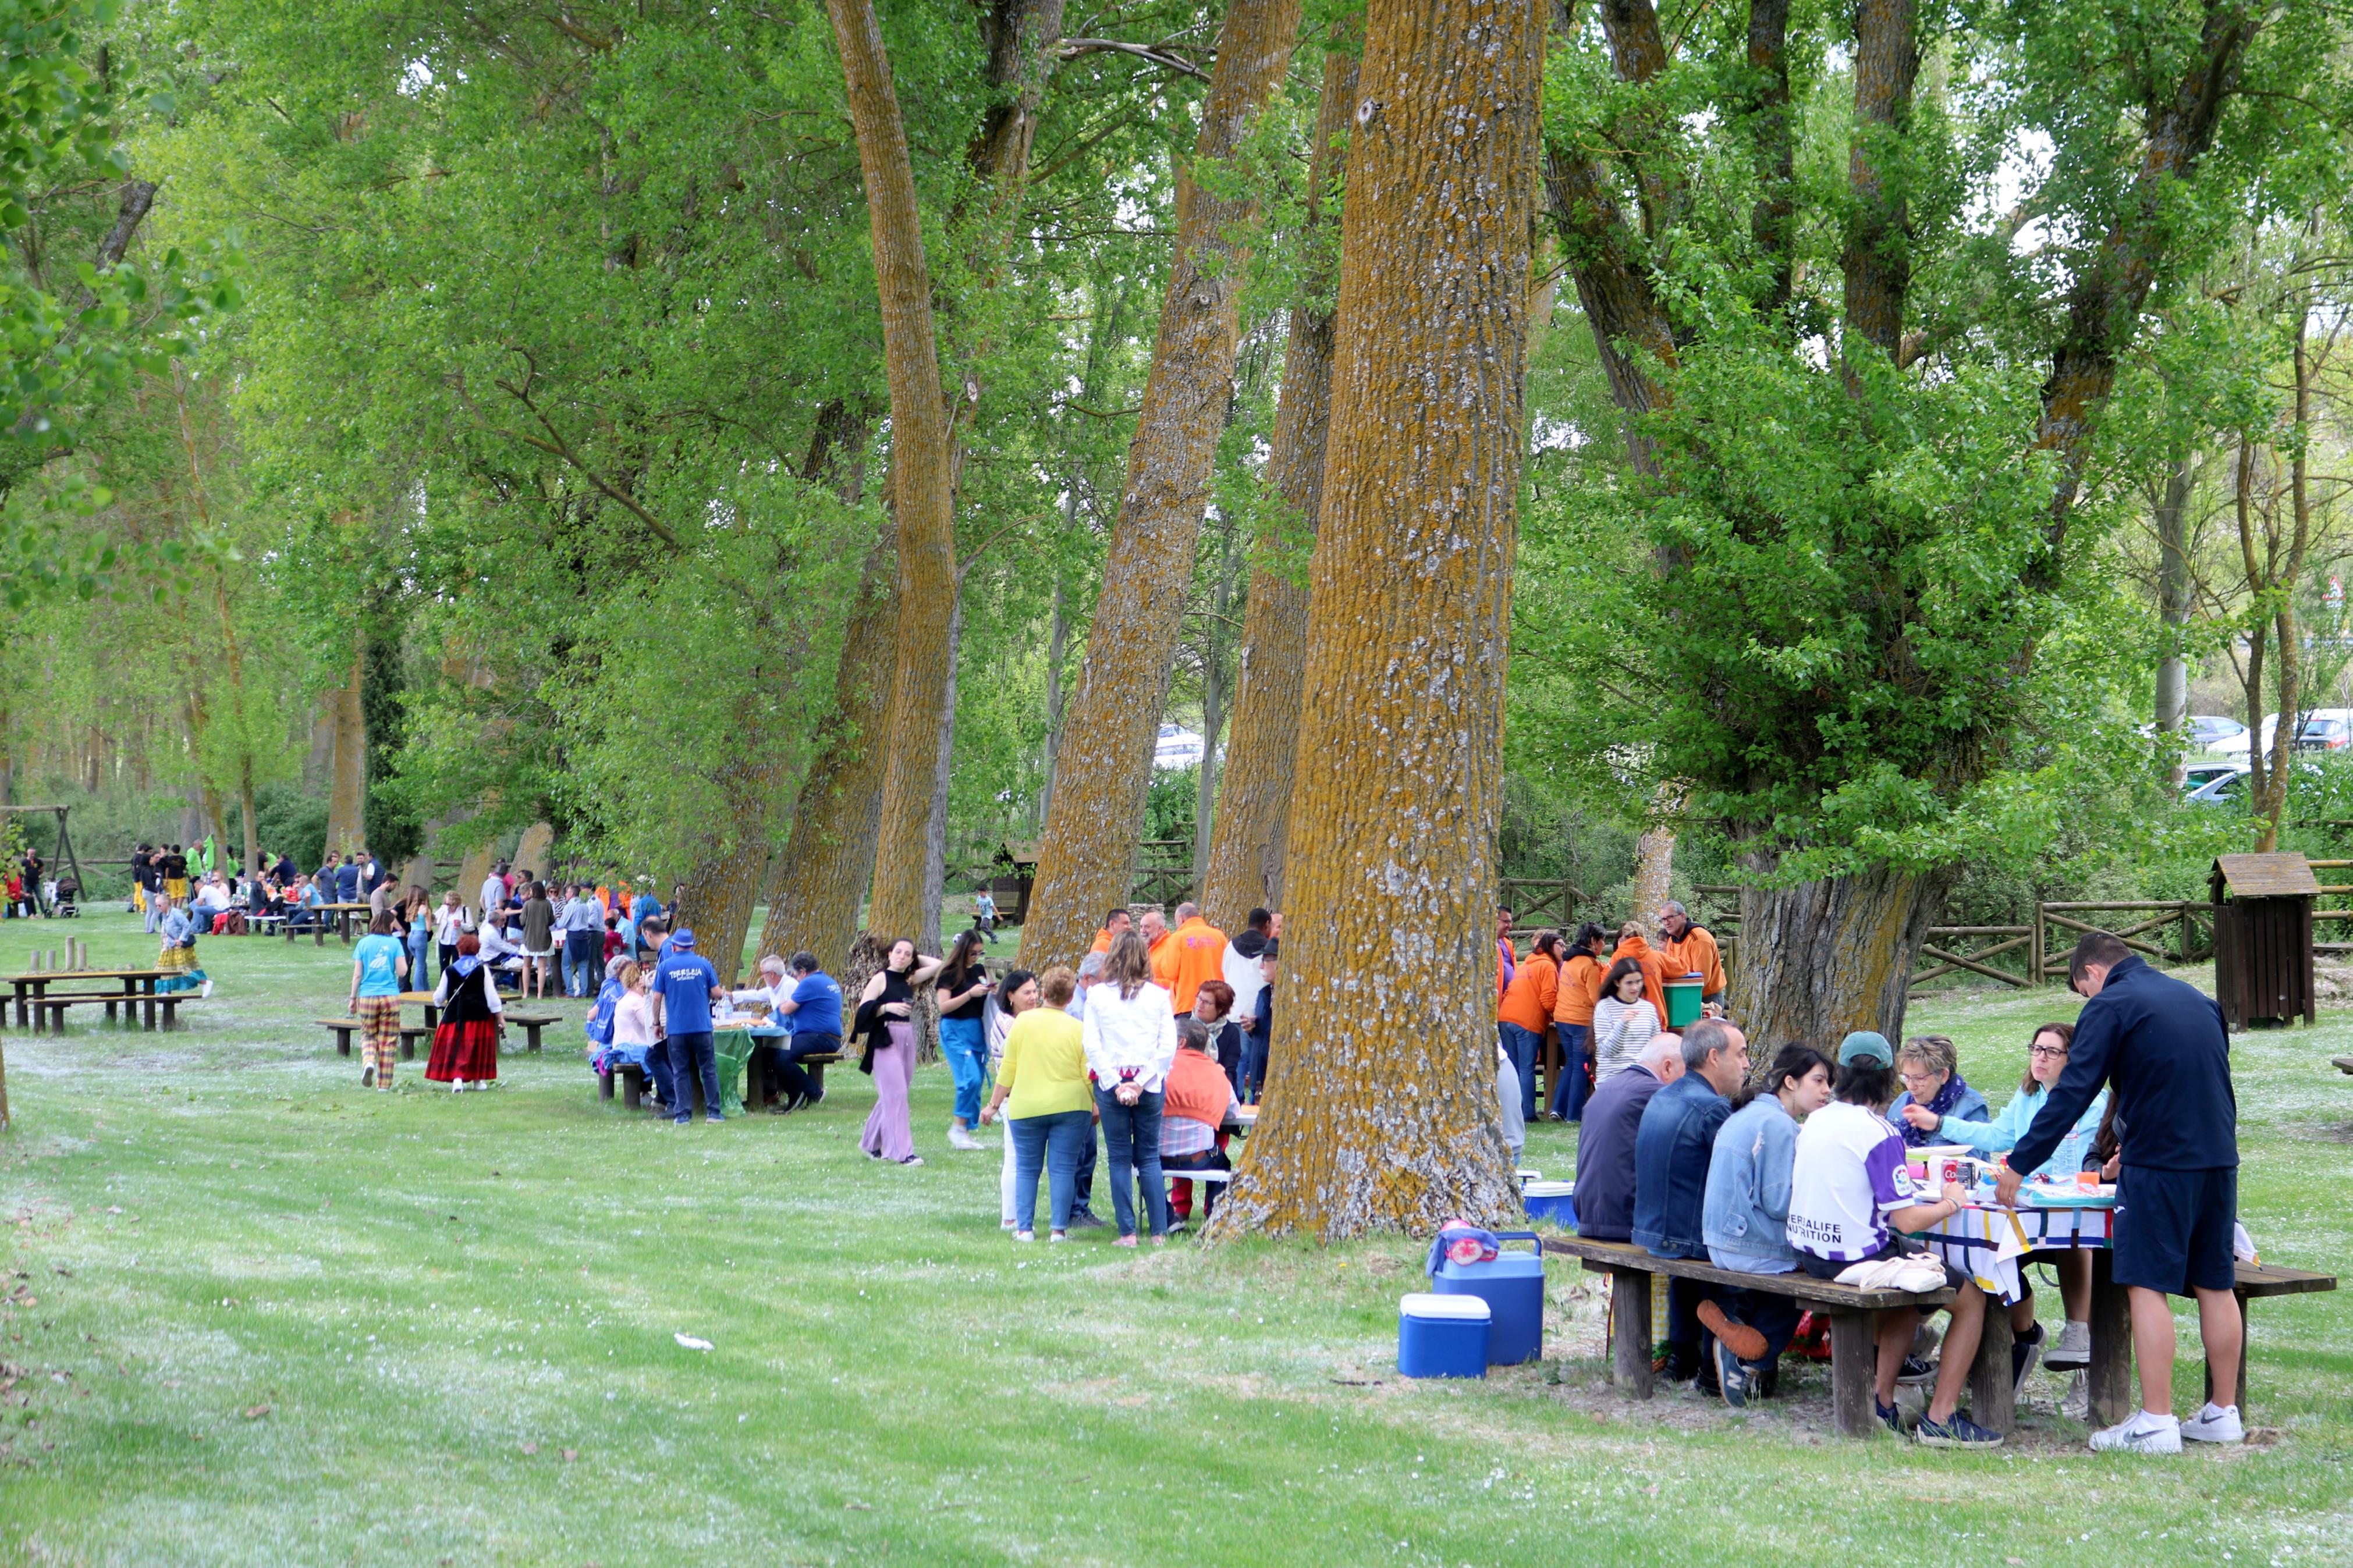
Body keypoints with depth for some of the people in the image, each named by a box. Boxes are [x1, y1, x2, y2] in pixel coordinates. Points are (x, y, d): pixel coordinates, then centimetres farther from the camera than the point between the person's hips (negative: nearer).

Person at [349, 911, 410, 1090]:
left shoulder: (363, 943, 2)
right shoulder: (394, 943, -2)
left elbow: (357, 975, 1)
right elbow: (402, 971, -6)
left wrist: (353, 998, 10)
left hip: (367, 997, 1)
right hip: (390, 997, -1)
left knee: (368, 1036, 14)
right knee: (389, 1040, 5)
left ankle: (369, 1062, -16)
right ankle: (384, 1083, 5)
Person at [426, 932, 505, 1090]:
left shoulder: (449, 971, -2)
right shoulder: (483, 970, -5)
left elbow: (439, 998, 6)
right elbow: (491, 995, -4)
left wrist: (438, 1002, 30)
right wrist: (499, 1014, 5)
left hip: (455, 1016, 0)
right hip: (479, 1016, 0)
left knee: (455, 1050, 2)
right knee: (478, 1048, 13)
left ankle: (457, 1078, -15)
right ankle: (478, 1079, 20)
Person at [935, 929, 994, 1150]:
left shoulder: (980, 970, 12)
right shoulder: (949, 974, -6)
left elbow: (988, 999, 24)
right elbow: (943, 1006, -14)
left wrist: (991, 991, 0)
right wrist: (970, 994, -20)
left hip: (977, 1030, 6)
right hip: (955, 1031, -6)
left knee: (976, 1083, 4)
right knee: (970, 1080, -18)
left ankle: (966, 1131, 11)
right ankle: (957, 1128, -6)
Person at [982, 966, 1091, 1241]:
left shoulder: (1023, 1022, -1)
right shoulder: (1078, 1029, -3)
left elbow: (1008, 1070, 2)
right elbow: (1088, 1073, -2)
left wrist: (994, 1105, 10)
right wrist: (1097, 1105, 12)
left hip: (1026, 1107, 1)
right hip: (1070, 1105, -1)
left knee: (1026, 1169, 10)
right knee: (1063, 1169, 2)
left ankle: (1024, 1228, 6)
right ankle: (1059, 1229, -2)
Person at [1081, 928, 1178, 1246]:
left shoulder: (1097, 996, -1)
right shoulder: (1159, 996, 0)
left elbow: (1091, 1046, -7)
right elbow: (1169, 1046, -5)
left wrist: (1115, 1084, -6)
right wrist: (1141, 1083, -6)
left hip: (1110, 1085, -1)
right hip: (1149, 1085, 1)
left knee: (1120, 1159, 5)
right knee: (1150, 1157, 9)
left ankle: (1128, 1232, 2)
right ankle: (1159, 1232, 5)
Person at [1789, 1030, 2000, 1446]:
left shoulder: (1815, 1121, 5)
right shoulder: (1878, 1133, -18)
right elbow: (1906, 1220, -20)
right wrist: (1948, 1205, -1)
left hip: (1810, 1255, 8)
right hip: (1858, 1256, -8)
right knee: (1972, 1298, 7)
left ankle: (1881, 1400, 29)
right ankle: (1940, 1418, 5)